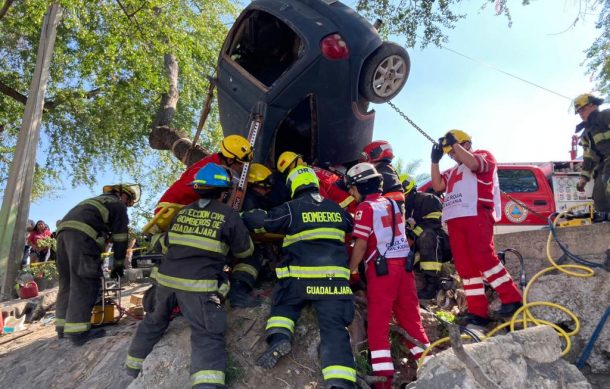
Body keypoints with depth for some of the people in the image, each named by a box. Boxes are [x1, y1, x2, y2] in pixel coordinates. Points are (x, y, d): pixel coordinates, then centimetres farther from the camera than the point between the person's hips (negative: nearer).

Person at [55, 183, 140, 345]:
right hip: (82, 234, -9)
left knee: (68, 281, 14)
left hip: (64, 229, 9)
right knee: (85, 283, -9)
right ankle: (78, 331, -12)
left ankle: (63, 326, 18)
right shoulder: (117, 205, 14)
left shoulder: (97, 200, 38)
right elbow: (120, 237, 8)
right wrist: (118, 264, 13)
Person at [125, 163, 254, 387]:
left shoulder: (183, 212, 10)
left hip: (167, 279, 6)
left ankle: (132, 368, 42)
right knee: (207, 336, -6)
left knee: (154, 323, 25)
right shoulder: (229, 215, -3)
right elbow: (245, 251, 8)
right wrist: (226, 246, 29)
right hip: (199, 286, -5)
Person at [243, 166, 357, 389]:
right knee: (334, 330, 0)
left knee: (283, 305, 24)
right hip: (334, 278, 3)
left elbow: (261, 221, 3)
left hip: (300, 277, -2)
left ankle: (279, 338, -1)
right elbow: (349, 226, 31)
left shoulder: (292, 208, -1)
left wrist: (242, 217, 22)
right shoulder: (336, 208, 13)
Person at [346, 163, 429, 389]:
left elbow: (361, 244, -12)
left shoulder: (365, 208, -6)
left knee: (378, 323, -2)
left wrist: (349, 271, -3)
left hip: (382, 267, -7)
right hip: (403, 263, 7)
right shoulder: (392, 203, 15)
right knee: (410, 318, 14)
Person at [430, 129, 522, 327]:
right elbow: (438, 185, 17)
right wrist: (435, 160, 12)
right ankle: (478, 312, 1)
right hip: (455, 219, 7)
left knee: (483, 258, -19)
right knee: (464, 266, 0)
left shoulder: (484, 155, 12)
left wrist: (454, 143, -4)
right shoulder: (453, 171, 32)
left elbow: (472, 163, -11)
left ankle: (512, 299, -10)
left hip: (476, 215, -7)